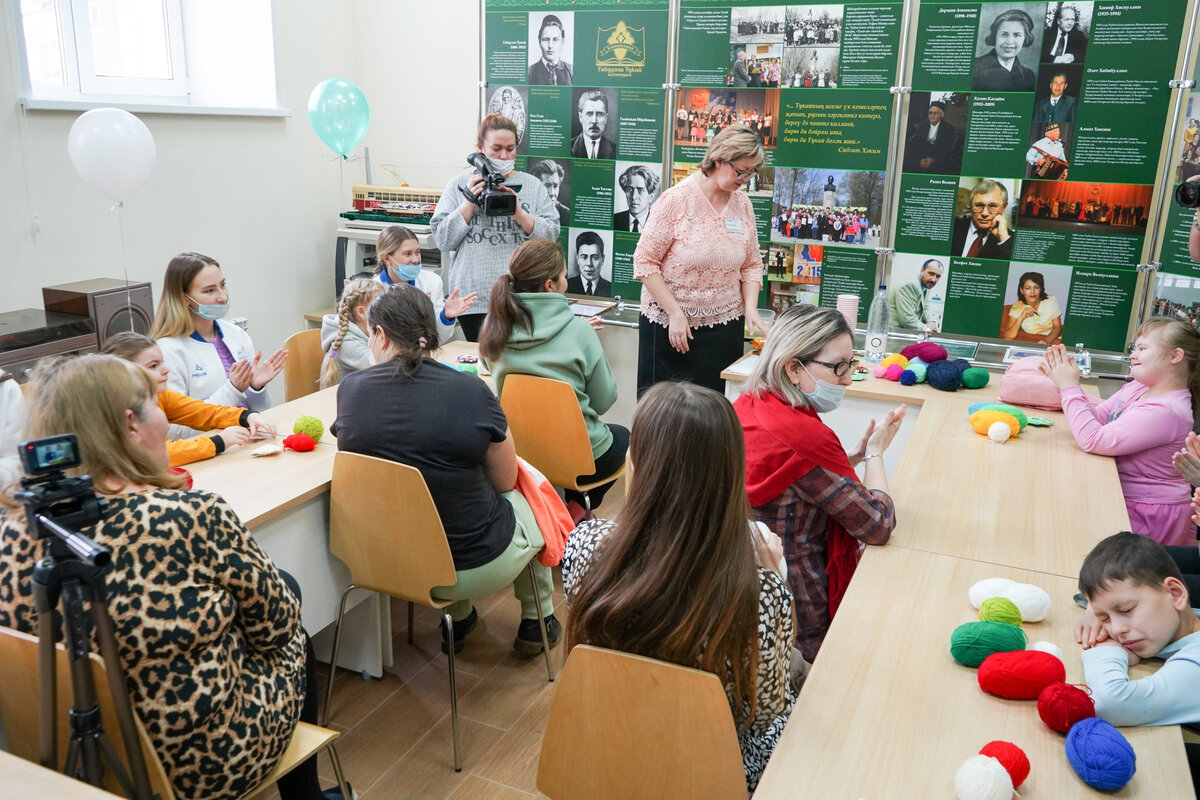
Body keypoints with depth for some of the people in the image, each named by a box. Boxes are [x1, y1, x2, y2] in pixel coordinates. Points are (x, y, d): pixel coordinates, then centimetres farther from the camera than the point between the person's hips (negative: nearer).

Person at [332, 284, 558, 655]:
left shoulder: (349, 390, -12)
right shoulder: (471, 391, -21)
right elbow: (506, 481, -7)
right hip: (478, 567, -3)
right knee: (534, 499, 26)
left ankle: (458, 619, 42)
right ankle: (536, 621, 41)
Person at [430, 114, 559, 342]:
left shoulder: (532, 185, 9)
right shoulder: (458, 185, 8)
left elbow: (551, 235, 1)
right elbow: (442, 240, 1)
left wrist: (520, 213, -12)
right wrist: (469, 204, -8)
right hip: (474, 299, 0)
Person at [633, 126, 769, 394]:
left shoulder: (742, 204, 5)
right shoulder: (677, 199, -11)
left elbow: (752, 264, 12)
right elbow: (645, 262, -12)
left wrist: (751, 308, -4)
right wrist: (675, 313, -16)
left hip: (724, 327, 4)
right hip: (669, 325, -4)